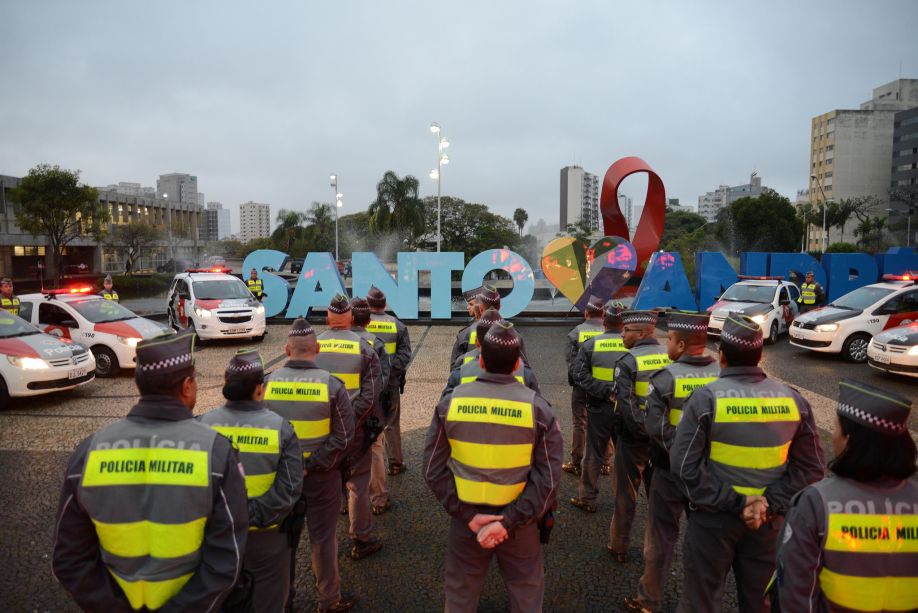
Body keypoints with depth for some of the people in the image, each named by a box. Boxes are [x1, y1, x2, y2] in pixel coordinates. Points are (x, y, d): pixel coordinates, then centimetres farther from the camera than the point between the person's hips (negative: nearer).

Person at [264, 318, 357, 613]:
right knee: (323, 537, 13)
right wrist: (314, 465, -13)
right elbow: (343, 436, -17)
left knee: (283, 536, 19)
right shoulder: (331, 385, -15)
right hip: (321, 475, -2)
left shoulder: (267, 382, -10)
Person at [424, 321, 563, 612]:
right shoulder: (537, 407, -13)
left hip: (464, 518, 1)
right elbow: (548, 478, -16)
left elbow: (433, 470, -9)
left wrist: (467, 514, -10)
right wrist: (509, 521, -15)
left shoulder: (450, 402, -10)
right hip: (520, 522, -1)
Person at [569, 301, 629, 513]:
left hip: (598, 408, 0)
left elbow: (580, 376, -13)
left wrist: (605, 392, -16)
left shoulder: (590, 345, -6)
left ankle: (587, 498, 21)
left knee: (594, 454, 11)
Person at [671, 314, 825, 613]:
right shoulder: (793, 399, -3)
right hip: (769, 519, 4)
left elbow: (684, 465, -19)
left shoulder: (706, 398, -16)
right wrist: (770, 504, -9)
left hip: (714, 516, -4)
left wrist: (733, 502, -15)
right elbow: (810, 467, -2)